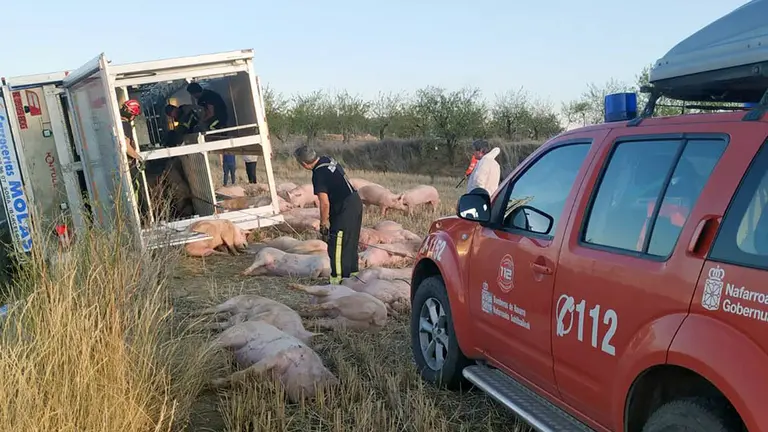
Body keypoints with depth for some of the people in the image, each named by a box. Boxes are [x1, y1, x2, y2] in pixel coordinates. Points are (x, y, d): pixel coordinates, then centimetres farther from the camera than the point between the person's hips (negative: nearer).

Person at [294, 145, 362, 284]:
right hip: (356, 202, 10)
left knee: (336, 248, -1)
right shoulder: (328, 160, 7)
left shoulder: (318, 174, -20)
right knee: (351, 244, 20)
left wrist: (323, 224, -8)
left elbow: (325, 203, -21)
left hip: (345, 210, -10)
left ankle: (338, 280, 5)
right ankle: (352, 274, 31)